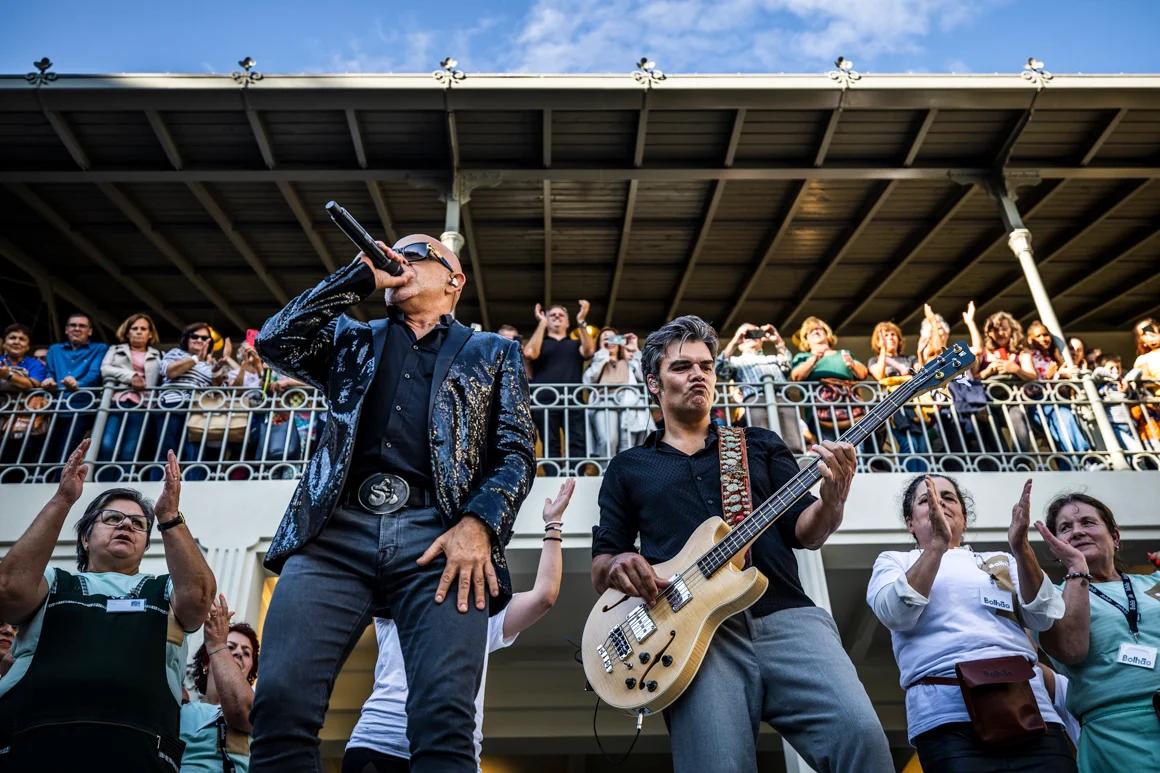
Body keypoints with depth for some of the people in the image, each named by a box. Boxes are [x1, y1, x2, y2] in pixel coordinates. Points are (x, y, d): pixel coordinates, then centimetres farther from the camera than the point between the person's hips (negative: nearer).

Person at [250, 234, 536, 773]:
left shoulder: (493, 352, 22)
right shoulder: (353, 340, 28)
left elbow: (518, 452, 10)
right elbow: (273, 340, 10)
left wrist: (478, 523, -9)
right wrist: (362, 274, 15)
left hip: (440, 535, -2)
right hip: (336, 530, 3)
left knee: (444, 720, -18)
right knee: (281, 704, -14)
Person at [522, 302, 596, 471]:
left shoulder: (576, 344, 25)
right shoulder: (539, 343, 22)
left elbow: (589, 350, 1)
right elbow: (530, 353, -3)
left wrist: (581, 321, -4)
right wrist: (541, 324, 2)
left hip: (572, 400, 1)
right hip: (545, 400, -1)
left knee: (578, 443, -11)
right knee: (550, 444, -4)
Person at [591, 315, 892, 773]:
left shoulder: (760, 443, 21)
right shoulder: (628, 467, 19)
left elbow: (804, 533, 11)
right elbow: (599, 569, 16)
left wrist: (832, 500, -11)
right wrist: (617, 565, -8)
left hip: (785, 616, 1)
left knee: (860, 734, -22)